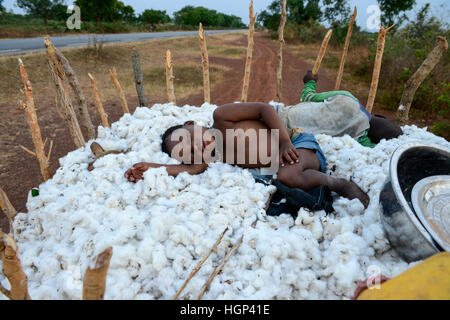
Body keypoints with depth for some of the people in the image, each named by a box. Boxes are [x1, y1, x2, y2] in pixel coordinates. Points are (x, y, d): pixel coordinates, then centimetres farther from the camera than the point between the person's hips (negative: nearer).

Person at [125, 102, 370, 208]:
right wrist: (152, 167, -20)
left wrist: (285, 141, -20)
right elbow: (195, 168, -17)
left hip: (299, 144, -6)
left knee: (287, 176, -36)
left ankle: (338, 184, -13)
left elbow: (264, 109, -10)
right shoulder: (211, 158, 3)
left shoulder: (220, 117, -9)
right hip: (279, 166, 7)